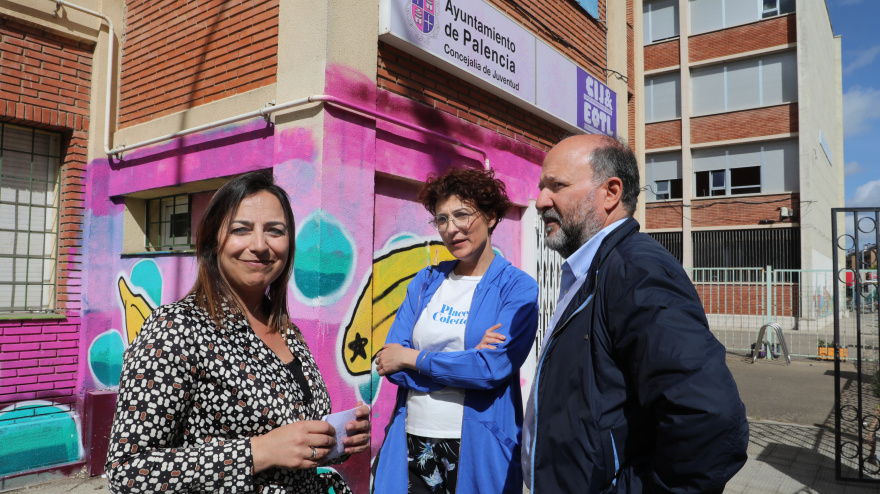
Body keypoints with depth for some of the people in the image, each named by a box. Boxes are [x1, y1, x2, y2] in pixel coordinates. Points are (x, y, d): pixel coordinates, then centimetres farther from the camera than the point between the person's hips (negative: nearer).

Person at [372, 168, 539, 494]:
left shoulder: (518, 288, -6)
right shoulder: (426, 281, 6)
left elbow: (493, 367, -19)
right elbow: (390, 361, -2)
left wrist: (412, 358, -9)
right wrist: (468, 358, -14)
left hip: (477, 450, -3)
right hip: (411, 444, 4)